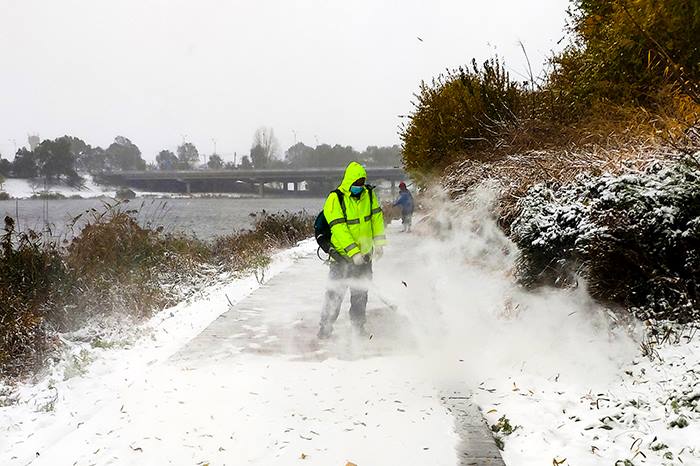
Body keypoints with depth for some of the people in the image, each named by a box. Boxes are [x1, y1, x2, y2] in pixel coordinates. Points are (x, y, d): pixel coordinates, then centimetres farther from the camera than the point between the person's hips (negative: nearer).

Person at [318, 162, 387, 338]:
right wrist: (353, 252, -26)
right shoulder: (335, 199, -17)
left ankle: (359, 325, 24)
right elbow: (339, 228, -21)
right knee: (336, 291, -4)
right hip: (342, 254, -4)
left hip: (365, 253, 5)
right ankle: (326, 325, 8)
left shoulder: (369, 195, 0)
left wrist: (379, 243, -2)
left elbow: (377, 217, 7)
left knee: (360, 292, 12)